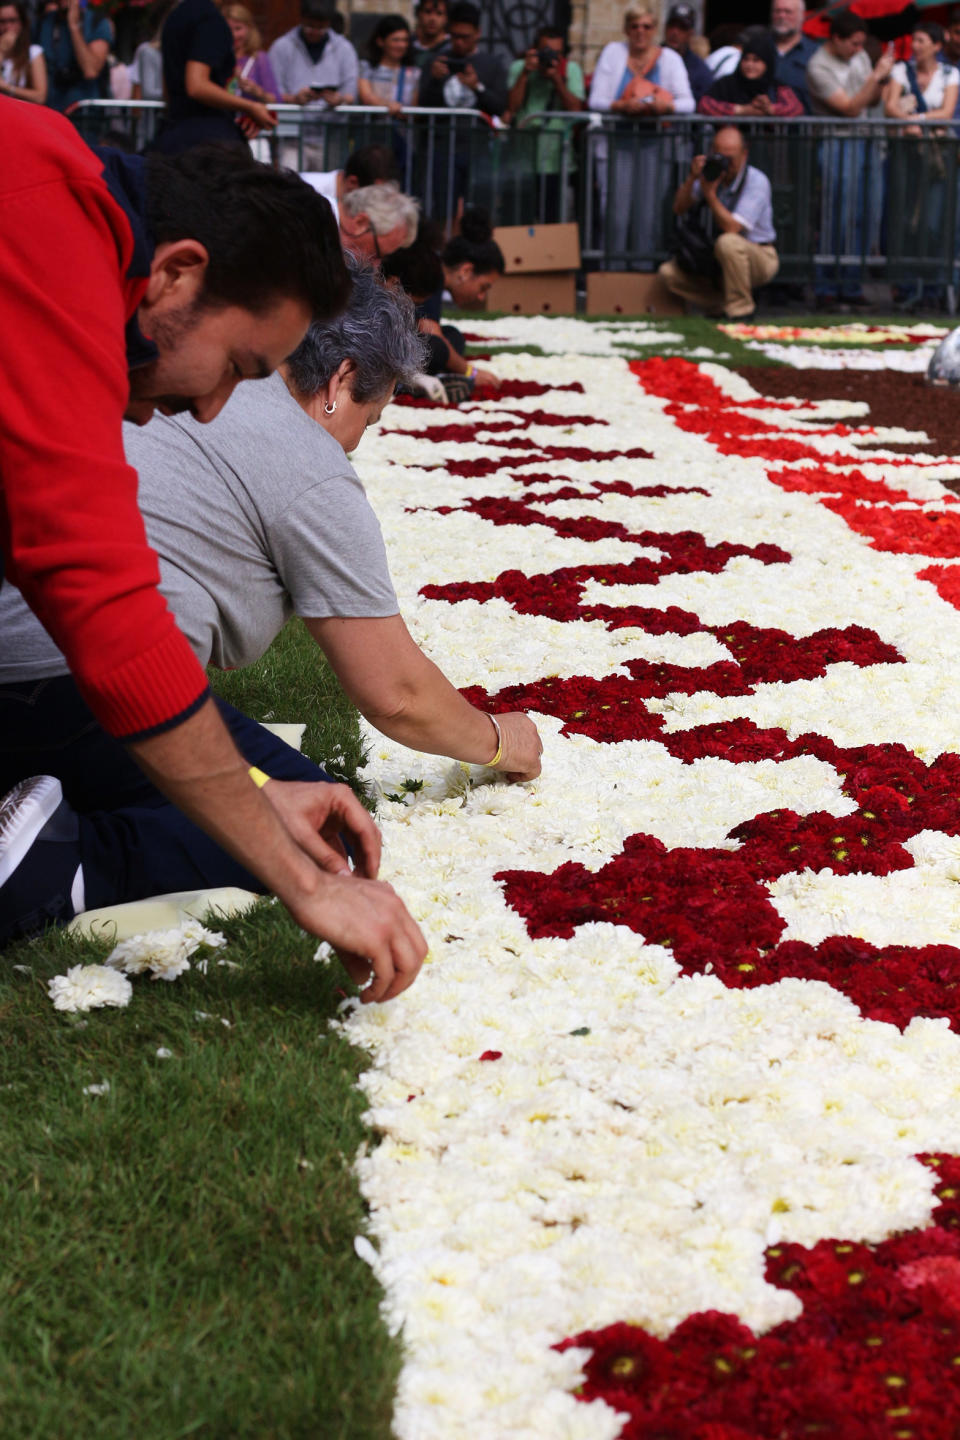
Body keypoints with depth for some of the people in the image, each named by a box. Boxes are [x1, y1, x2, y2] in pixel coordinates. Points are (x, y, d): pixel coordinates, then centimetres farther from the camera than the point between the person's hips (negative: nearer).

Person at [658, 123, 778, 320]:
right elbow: (678, 209, -5)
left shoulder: (756, 181, -18)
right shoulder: (710, 172, -2)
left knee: (727, 242, -40)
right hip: (716, 260, 6)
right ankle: (724, 307, -1)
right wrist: (692, 178, -19)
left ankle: (741, 310, -24)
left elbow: (731, 228, -29)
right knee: (668, 272, -12)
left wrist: (710, 193, -29)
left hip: (759, 257, -6)